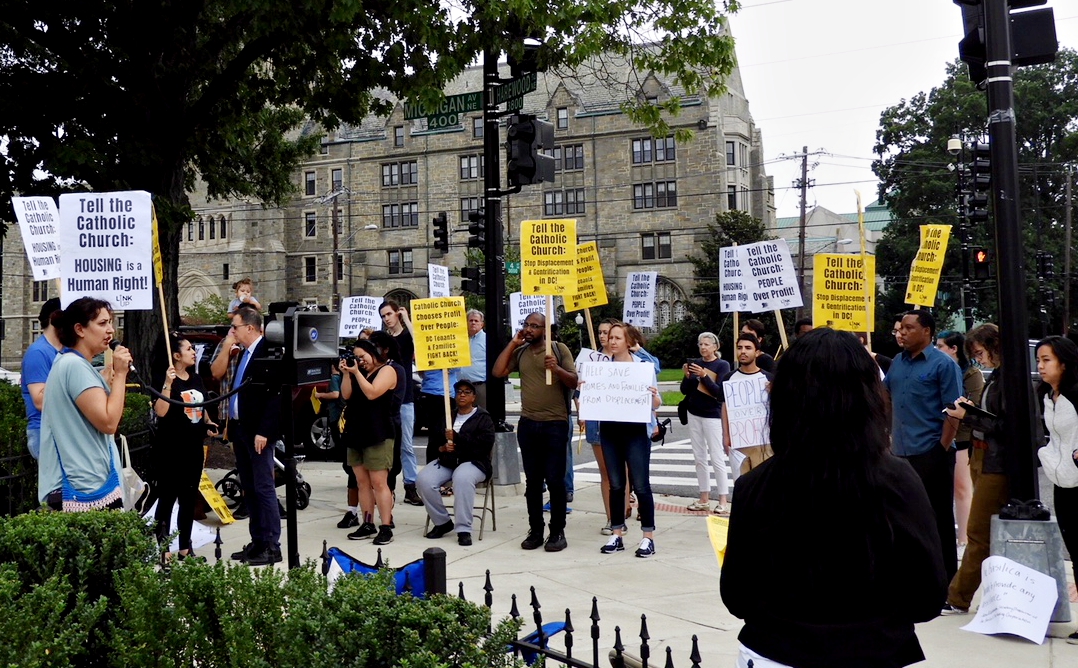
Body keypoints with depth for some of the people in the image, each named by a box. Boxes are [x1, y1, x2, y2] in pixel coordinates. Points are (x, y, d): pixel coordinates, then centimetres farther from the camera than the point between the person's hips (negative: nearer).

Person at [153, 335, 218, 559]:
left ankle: (185, 547, 21)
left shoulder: (196, 379, 12)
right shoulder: (166, 380, -11)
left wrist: (209, 423, 6)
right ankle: (163, 548, 1)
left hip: (194, 447, 8)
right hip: (170, 449, -8)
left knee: (189, 499, 12)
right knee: (167, 498, -3)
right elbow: (160, 411, -23)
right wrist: (168, 384, -31)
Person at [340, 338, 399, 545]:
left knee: (379, 482, -9)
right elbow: (346, 395, 8)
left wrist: (356, 373, -14)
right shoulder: (358, 372, 18)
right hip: (356, 433, 7)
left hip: (377, 435, -7)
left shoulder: (386, 370, -3)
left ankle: (386, 527, -9)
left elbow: (372, 393, -16)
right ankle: (367, 524, 12)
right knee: (362, 481, 7)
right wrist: (347, 374, -2)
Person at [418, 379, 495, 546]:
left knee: (462, 478, -40)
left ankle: (464, 529, -34)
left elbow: (485, 445, -11)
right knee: (423, 480, -24)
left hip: (473, 462, -5)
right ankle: (442, 522, -6)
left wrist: (457, 438, -16)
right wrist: (442, 447, 1)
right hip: (446, 461, 5)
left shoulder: (483, 418, 4)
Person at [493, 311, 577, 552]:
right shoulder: (520, 352, 10)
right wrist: (512, 343, 0)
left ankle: (557, 532, 5)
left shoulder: (559, 349, 0)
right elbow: (498, 372, -2)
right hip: (527, 424, 4)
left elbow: (574, 382, -4)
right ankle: (535, 530, 15)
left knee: (555, 480, -2)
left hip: (555, 424, -4)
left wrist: (557, 369, -22)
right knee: (532, 481, 9)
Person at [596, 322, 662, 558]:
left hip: (636, 431, -3)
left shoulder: (643, 365, -2)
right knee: (615, 485, 9)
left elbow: (656, 404, 0)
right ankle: (617, 534, 17)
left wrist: (653, 396, -21)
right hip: (609, 430, 3)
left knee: (641, 485, -3)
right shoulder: (601, 366, 6)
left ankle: (648, 537, 5)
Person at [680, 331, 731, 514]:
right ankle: (704, 499, 14)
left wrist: (704, 375, -24)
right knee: (699, 458, 8)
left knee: (717, 458, -6)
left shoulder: (722, 365, -6)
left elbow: (720, 393, -15)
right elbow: (684, 391, 6)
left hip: (712, 415, -5)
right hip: (694, 414, 6)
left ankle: (723, 500, -2)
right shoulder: (695, 363, 7)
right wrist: (687, 376, -12)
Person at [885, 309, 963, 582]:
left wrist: (943, 449, -13)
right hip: (902, 454, 7)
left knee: (938, 520, 1)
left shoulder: (943, 364, -7)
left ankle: (945, 583, 10)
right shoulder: (898, 362, 10)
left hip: (931, 455, -6)